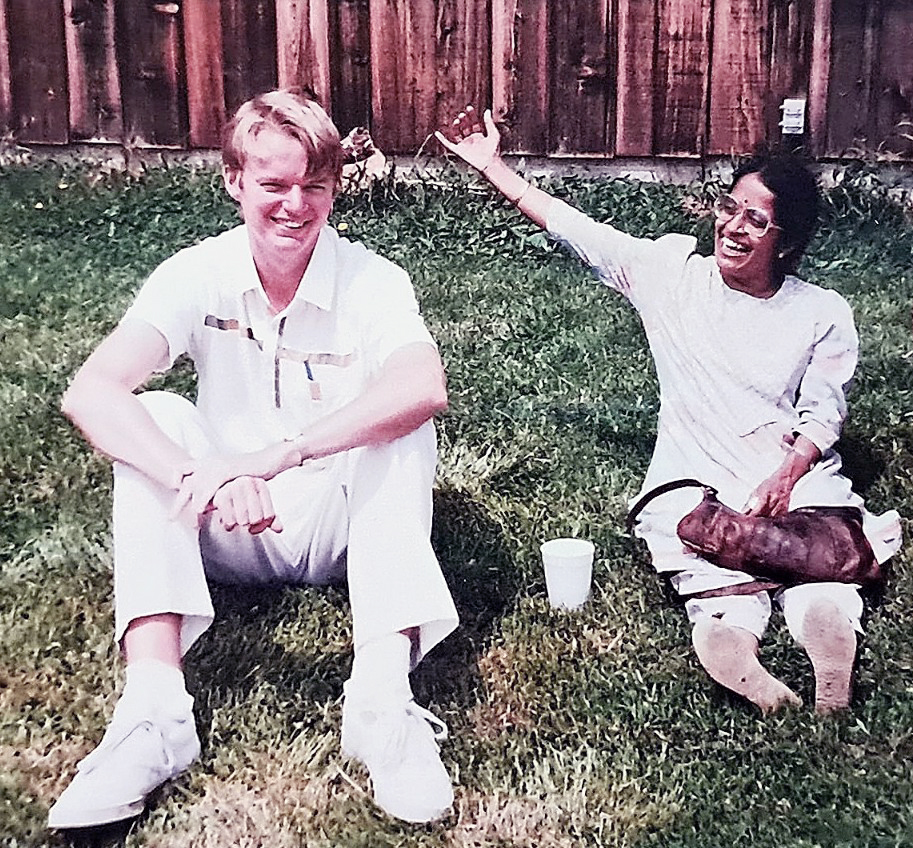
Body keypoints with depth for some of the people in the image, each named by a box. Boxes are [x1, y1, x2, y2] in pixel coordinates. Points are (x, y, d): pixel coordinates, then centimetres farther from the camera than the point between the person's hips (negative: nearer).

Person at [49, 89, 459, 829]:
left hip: (341, 526, -1)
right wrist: (197, 478, -46)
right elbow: (90, 391, -28)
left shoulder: (372, 282, -14)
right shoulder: (197, 276, -11)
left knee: (404, 425, -27)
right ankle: (154, 706, -33)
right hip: (228, 534, 2)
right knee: (156, 419, -24)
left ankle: (384, 692, -36)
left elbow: (425, 388, -37)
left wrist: (277, 455, -47)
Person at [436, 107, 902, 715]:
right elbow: (572, 227, 8)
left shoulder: (824, 314, 6)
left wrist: (786, 475, -19)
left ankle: (825, 614, -59)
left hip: (795, 476, 1)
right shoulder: (674, 272, 7)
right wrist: (491, 164, 8)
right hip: (694, 481, 0)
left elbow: (823, 414, 1)